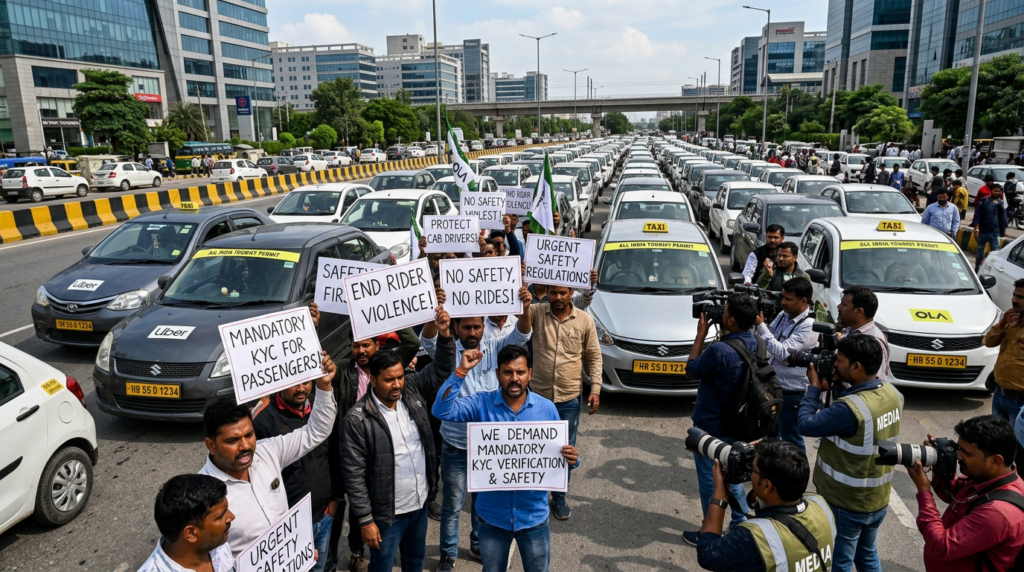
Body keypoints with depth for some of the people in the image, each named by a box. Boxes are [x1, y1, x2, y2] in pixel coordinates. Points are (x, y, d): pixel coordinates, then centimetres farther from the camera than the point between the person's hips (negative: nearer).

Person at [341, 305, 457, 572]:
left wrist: (444, 335, -21)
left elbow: (440, 370, -4)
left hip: (420, 503, 5)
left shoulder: (411, 391, -5)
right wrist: (365, 520, -16)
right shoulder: (357, 419, -21)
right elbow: (354, 474, -17)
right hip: (387, 513, -5)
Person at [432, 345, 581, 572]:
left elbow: (558, 454, 0)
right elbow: (442, 410, -25)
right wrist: (462, 371, -31)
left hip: (533, 515, 0)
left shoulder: (547, 409, -8)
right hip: (493, 514, 0)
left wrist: (571, 459, -23)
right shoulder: (482, 403, -12)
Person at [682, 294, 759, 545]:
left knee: (709, 480, 9)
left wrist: (701, 334, -10)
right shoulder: (757, 344, -6)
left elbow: (691, 370, -13)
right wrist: (723, 334, 2)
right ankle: (741, 524, 35)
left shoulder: (720, 350, -30)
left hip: (711, 426, -7)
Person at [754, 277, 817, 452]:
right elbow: (769, 341, 8)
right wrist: (757, 323, -10)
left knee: (790, 438, 6)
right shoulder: (783, 315, 3)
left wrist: (760, 325, -25)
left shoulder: (808, 326, -22)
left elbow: (782, 352, -27)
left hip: (792, 392, -8)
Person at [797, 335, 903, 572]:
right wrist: (837, 386, -1)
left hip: (845, 504, -7)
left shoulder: (849, 409, -32)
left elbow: (805, 424, -22)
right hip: (878, 499, 7)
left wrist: (815, 387, -11)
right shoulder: (893, 394, -6)